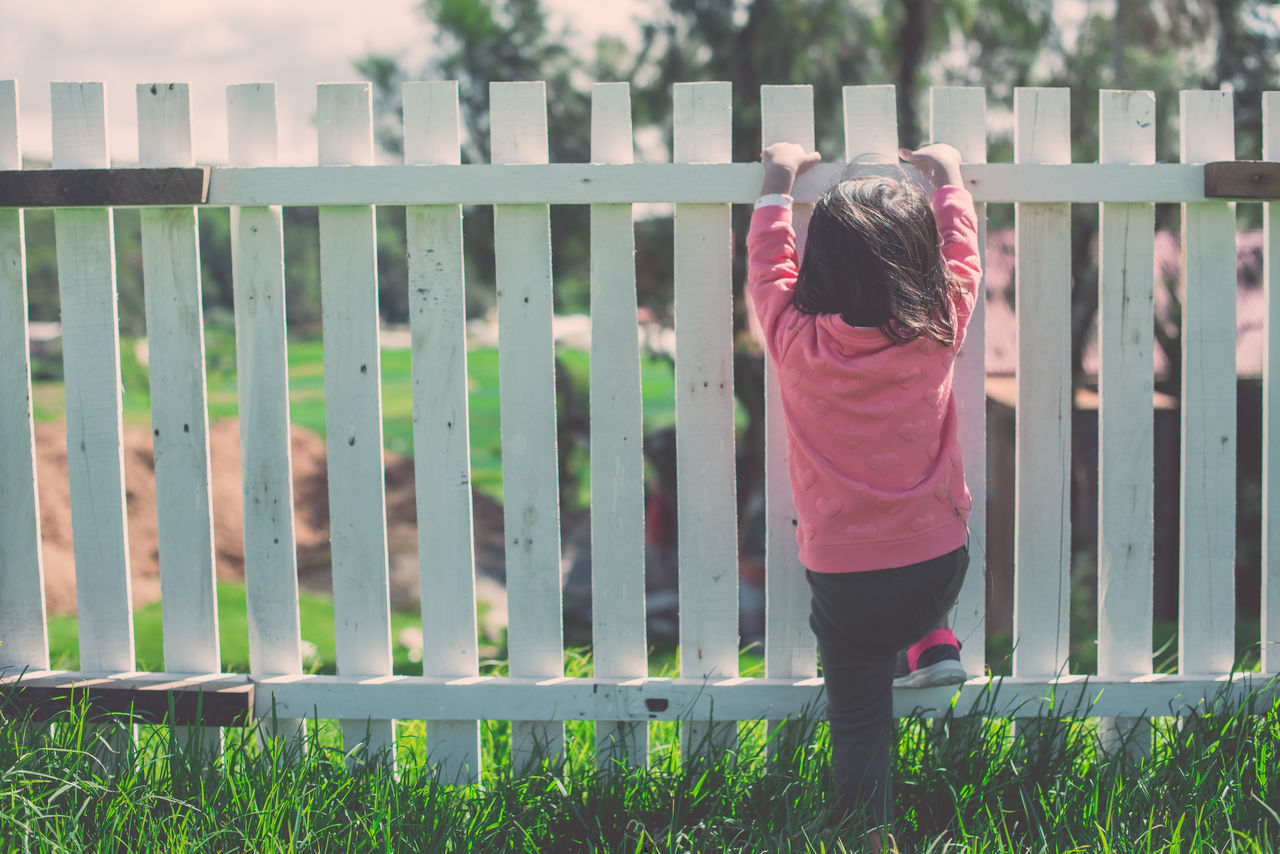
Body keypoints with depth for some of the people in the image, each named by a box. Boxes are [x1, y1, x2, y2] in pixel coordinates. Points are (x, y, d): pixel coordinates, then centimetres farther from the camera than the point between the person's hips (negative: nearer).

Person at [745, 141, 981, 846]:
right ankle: (933, 643, 29)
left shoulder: (796, 340, -13)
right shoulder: (937, 333, -11)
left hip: (843, 580, -1)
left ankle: (874, 838, 12)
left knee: (859, 726, 11)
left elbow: (768, 265, 7)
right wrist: (948, 175, 25)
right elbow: (960, 255, 9)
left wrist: (779, 181, 22)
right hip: (939, 566, 1)